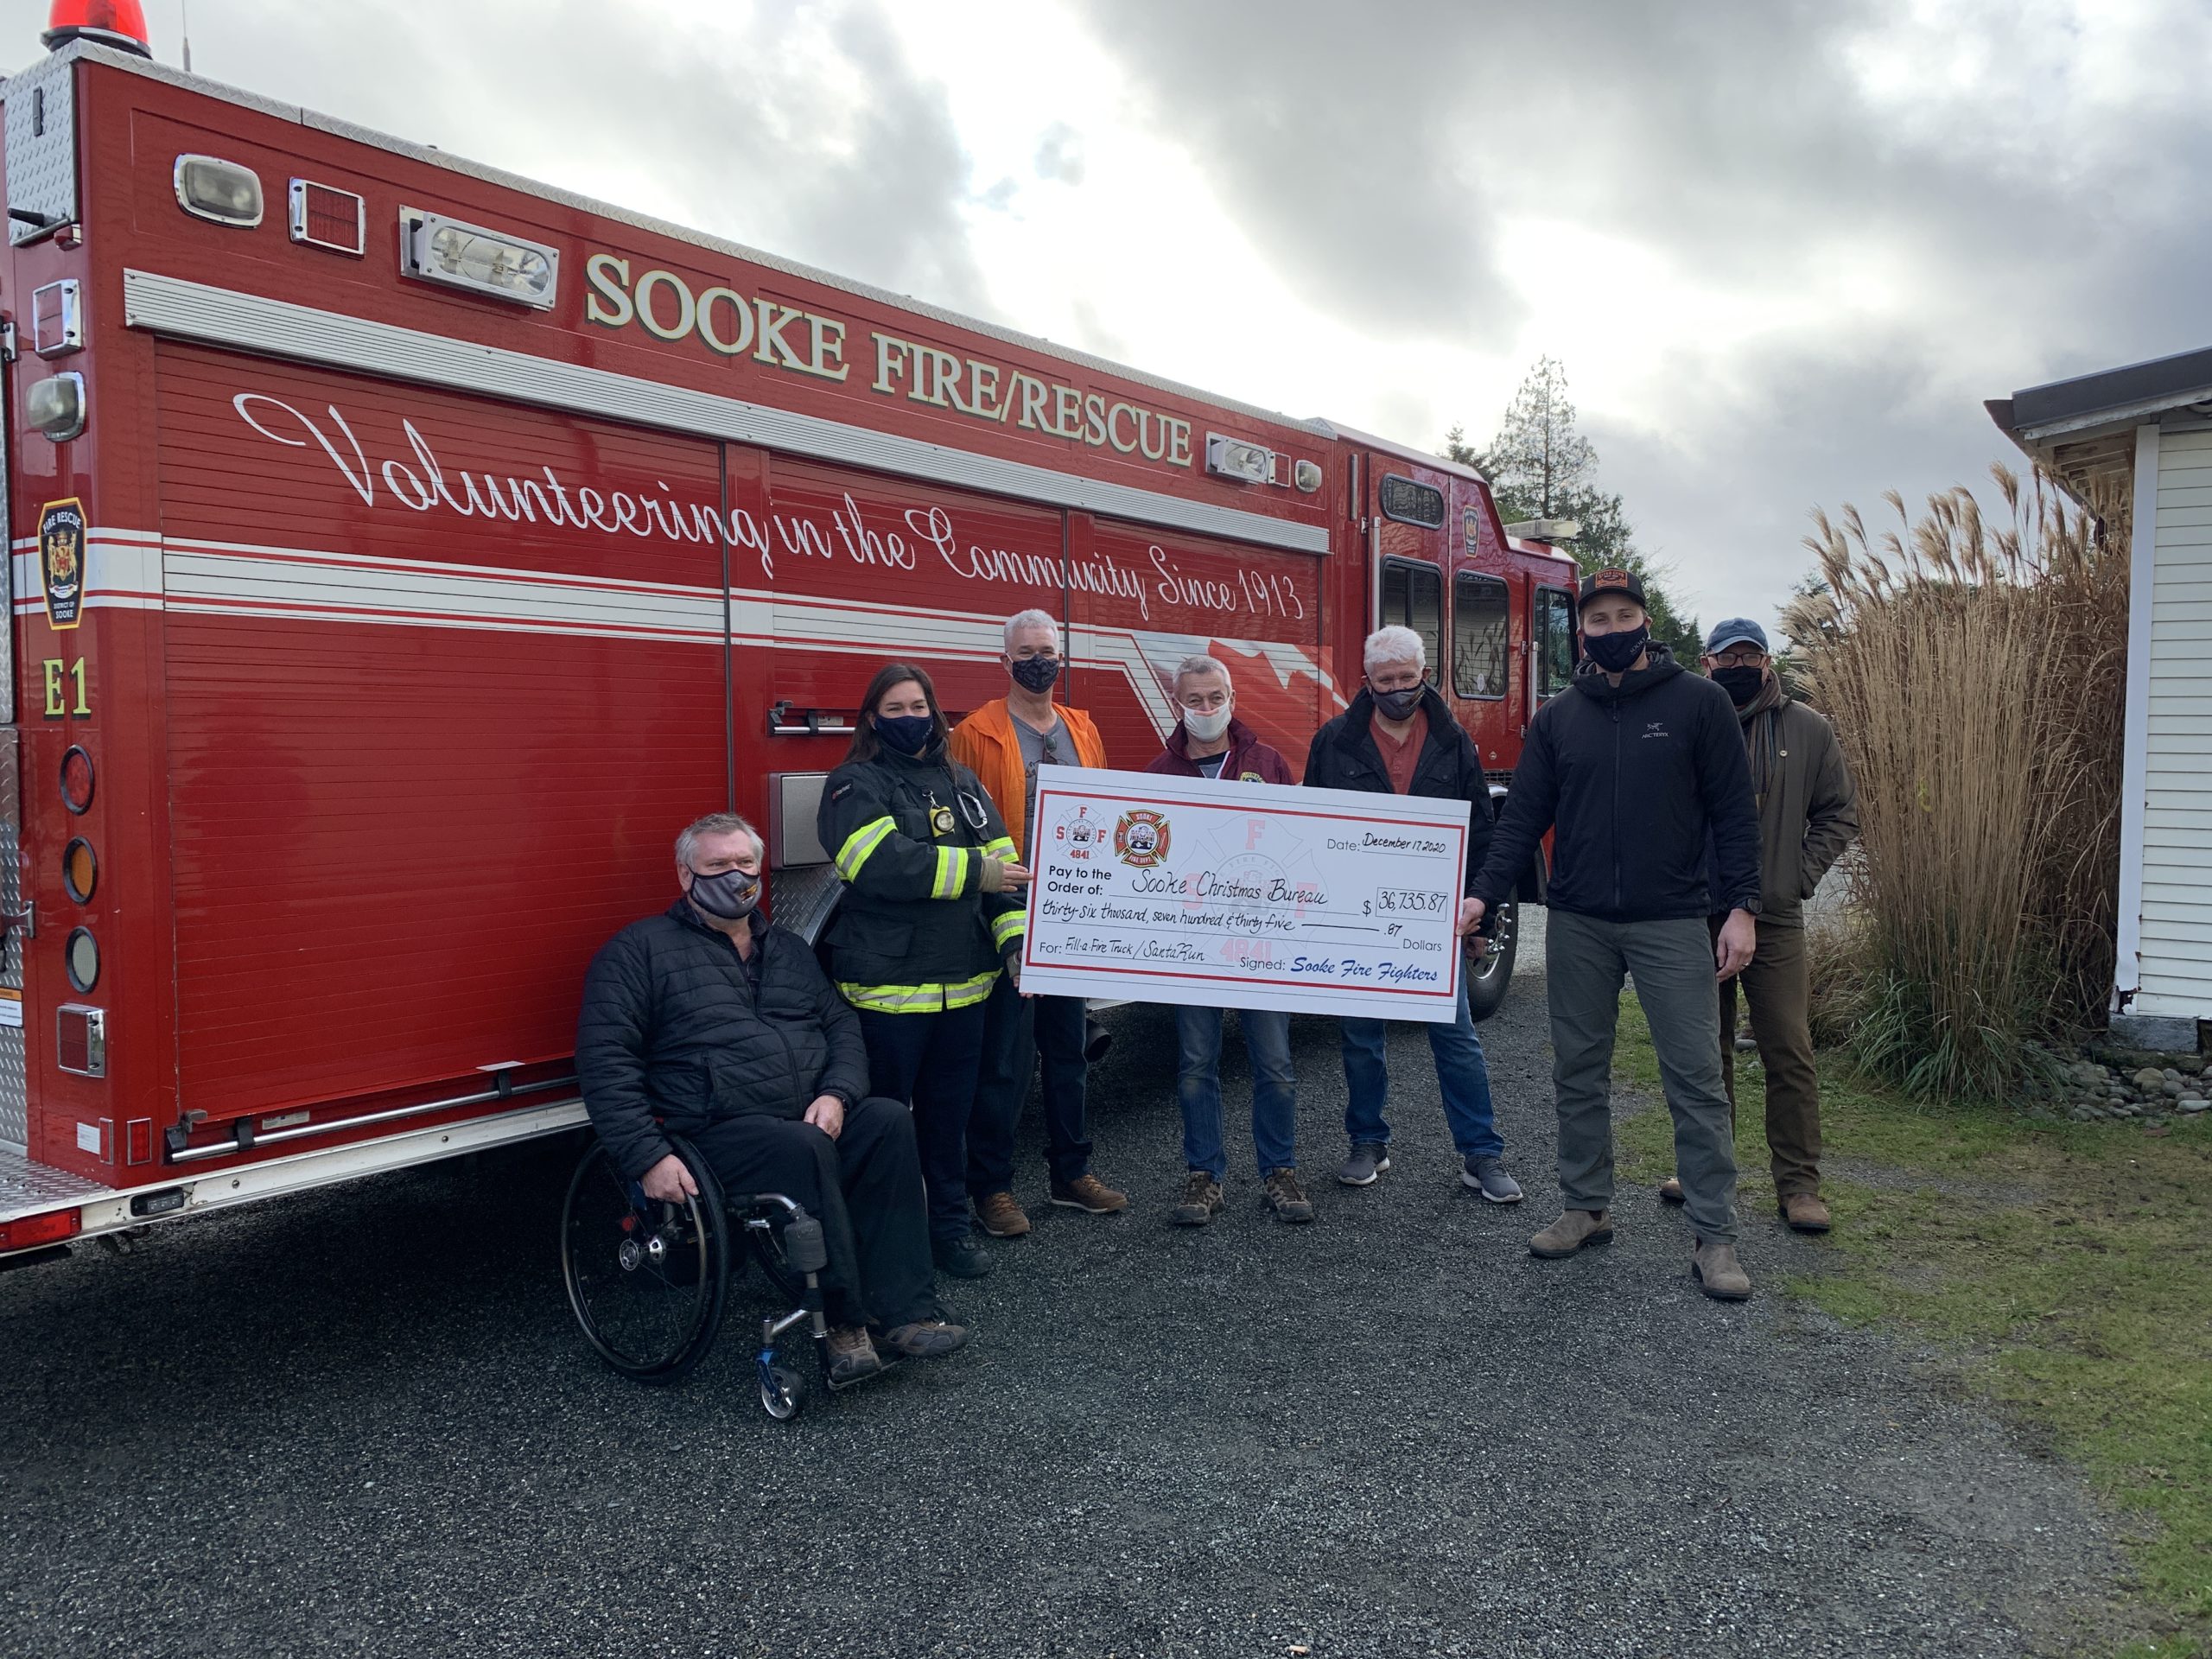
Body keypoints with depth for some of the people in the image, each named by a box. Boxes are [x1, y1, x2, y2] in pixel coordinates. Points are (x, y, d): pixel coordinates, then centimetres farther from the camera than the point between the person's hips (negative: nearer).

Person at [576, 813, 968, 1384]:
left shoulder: (789, 950, 23)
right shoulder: (640, 950, 4)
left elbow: (842, 1026, 17)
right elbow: (605, 1061, -5)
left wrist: (836, 1094, -5)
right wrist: (648, 1157, -17)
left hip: (816, 1117, 5)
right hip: (717, 1133, -5)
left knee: (889, 1119, -23)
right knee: (802, 1148, -34)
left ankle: (902, 1309, -24)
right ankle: (841, 1322, -22)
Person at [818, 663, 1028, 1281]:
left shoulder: (961, 782, 14)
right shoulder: (855, 785, -4)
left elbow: (1002, 861, 7)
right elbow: (882, 862, -21)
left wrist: (1015, 939, -6)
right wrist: (973, 871, -18)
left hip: (961, 982, 5)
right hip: (888, 983, -5)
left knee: (950, 1109, 14)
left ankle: (949, 1226, 26)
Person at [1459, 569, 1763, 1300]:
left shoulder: (1699, 703, -1)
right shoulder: (1557, 719, 7)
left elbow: (1732, 811, -2)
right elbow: (1524, 815, 5)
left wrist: (1742, 907, -8)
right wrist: (1485, 895, -7)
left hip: (1671, 924, -3)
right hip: (1578, 925, 3)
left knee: (1695, 1076, -2)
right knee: (1578, 1073, 10)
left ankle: (1715, 1237, 5)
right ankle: (1586, 1208, 23)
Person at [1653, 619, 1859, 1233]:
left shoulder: (1809, 730, 4)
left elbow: (1839, 812, 10)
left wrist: (1802, 875, 0)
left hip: (1775, 918, -1)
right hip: (1696, 916, 1)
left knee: (1790, 1053, -2)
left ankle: (1799, 1185, 8)